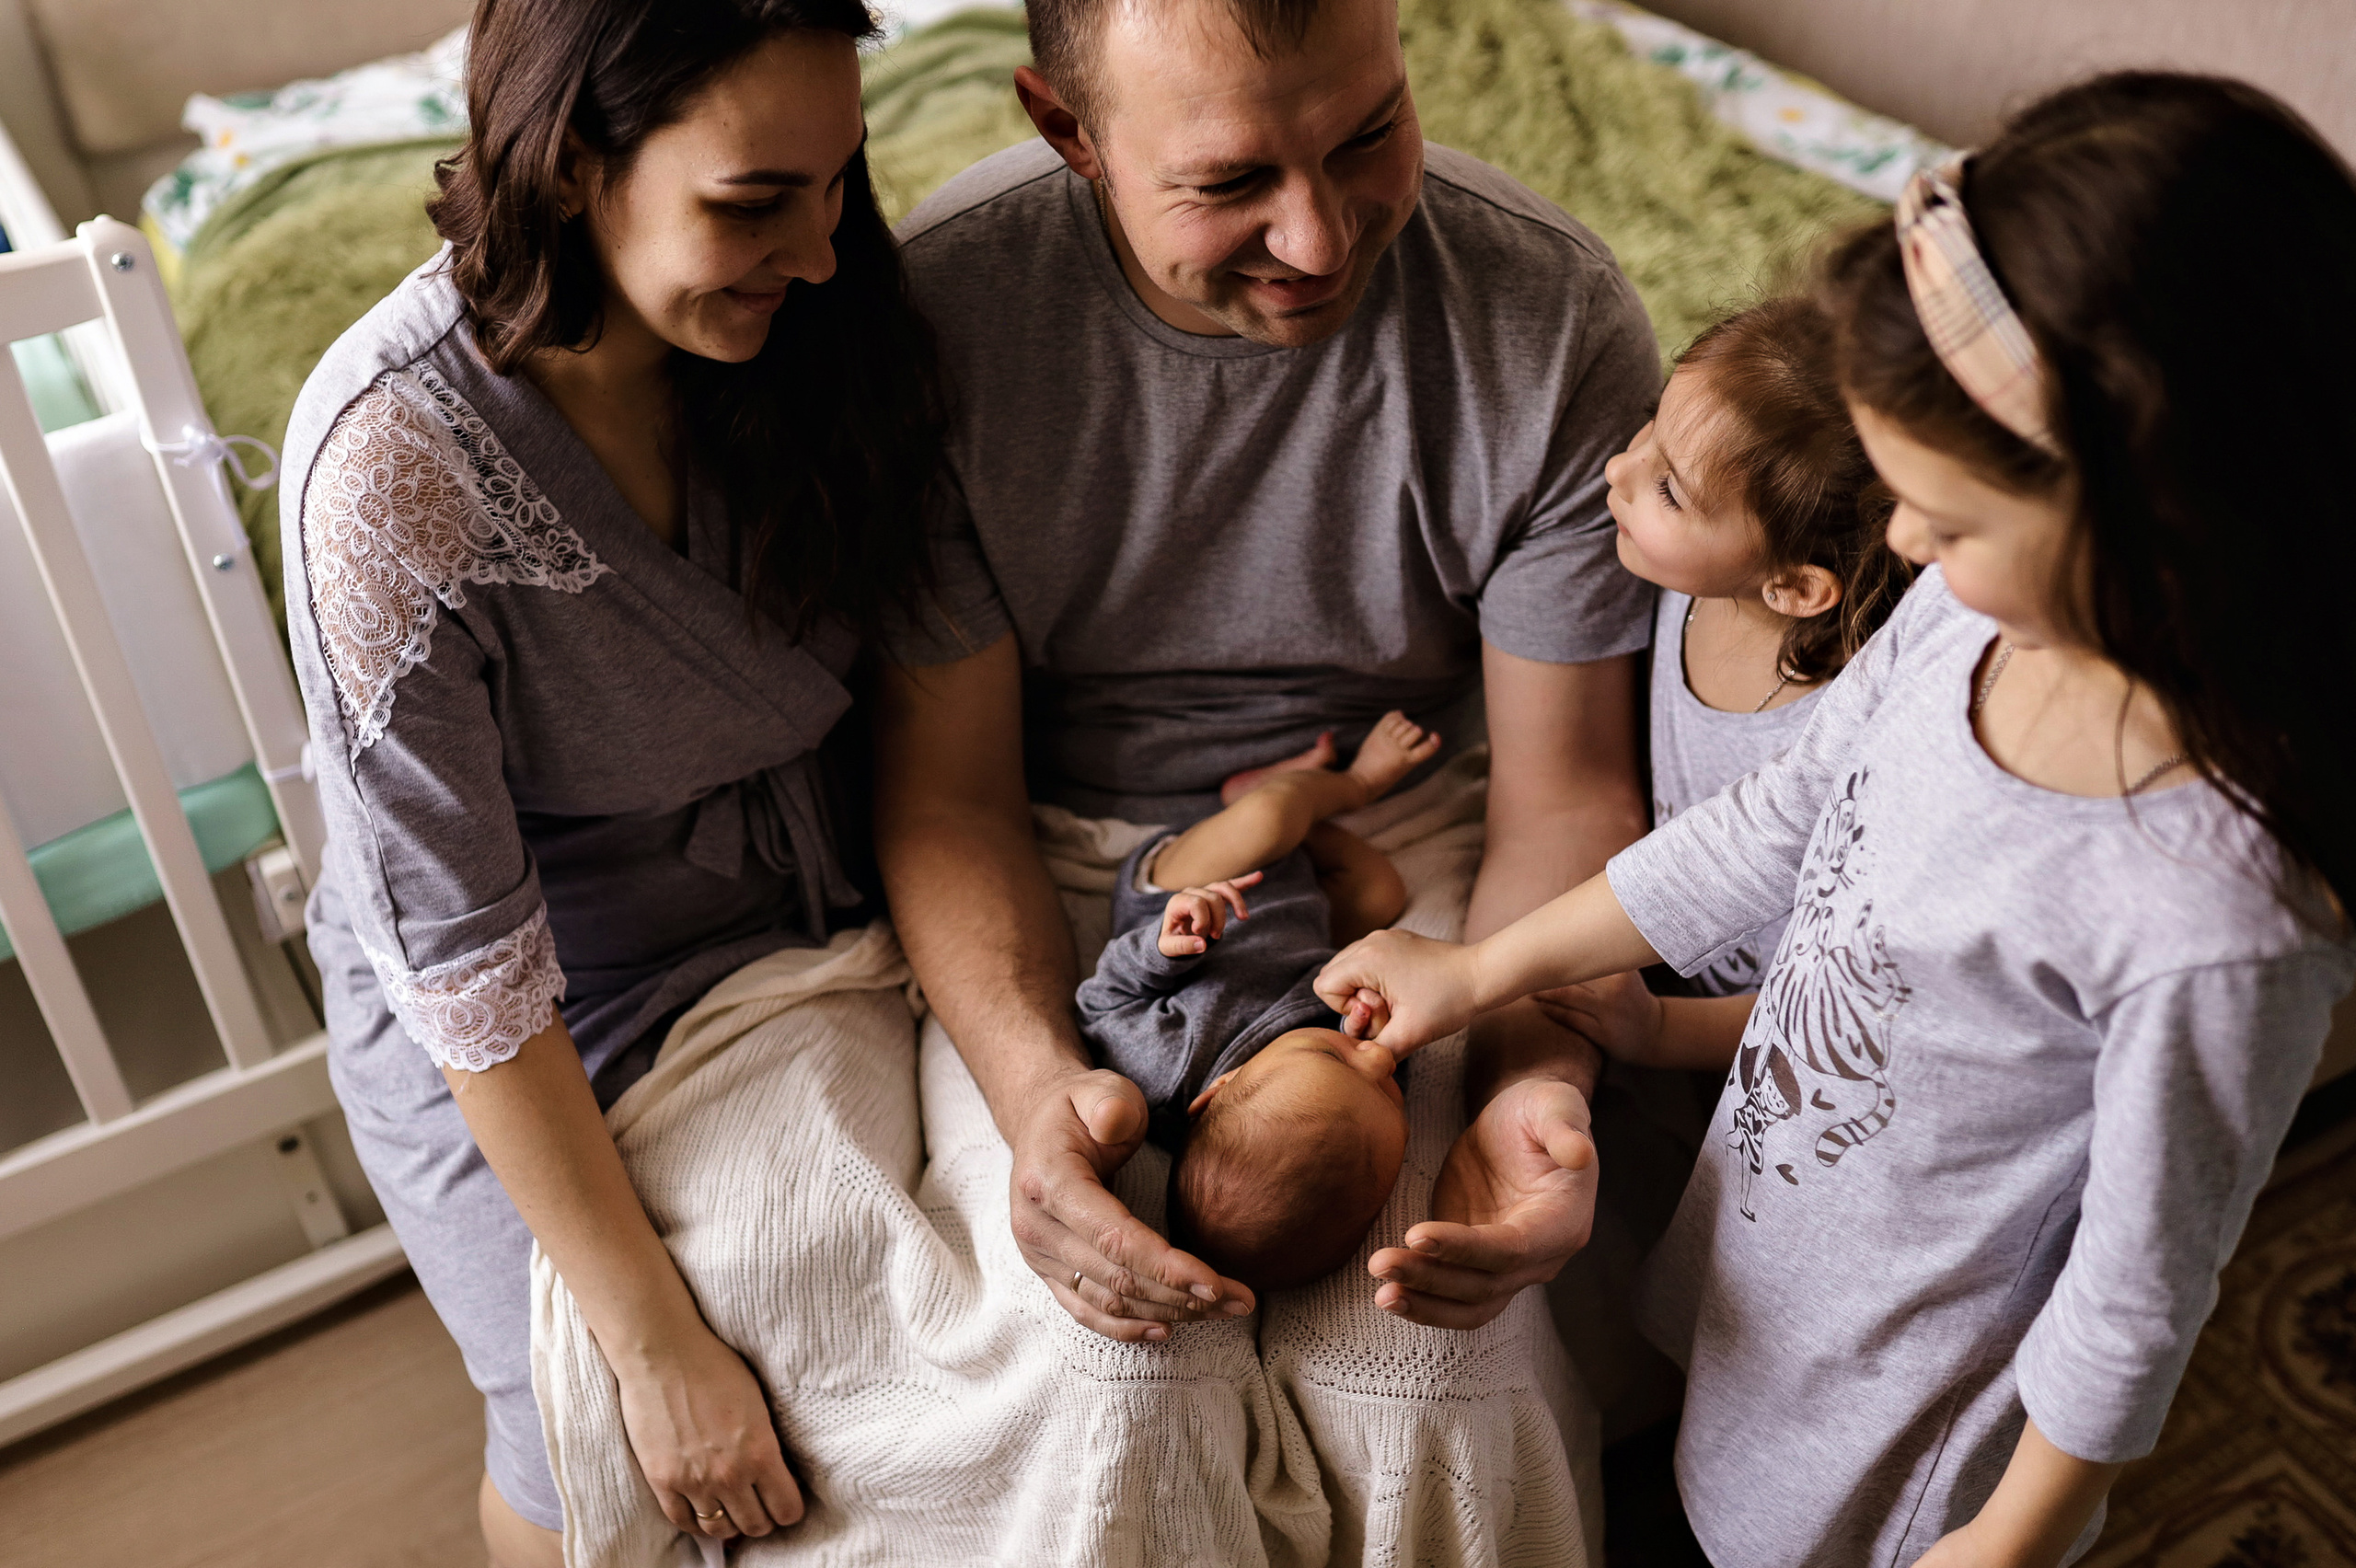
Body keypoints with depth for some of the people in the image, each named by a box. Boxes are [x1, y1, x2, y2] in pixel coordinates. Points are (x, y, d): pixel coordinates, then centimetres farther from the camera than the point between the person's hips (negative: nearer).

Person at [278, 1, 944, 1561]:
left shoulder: (790, 321, -15)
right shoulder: (392, 459, -31)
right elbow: (460, 951, -26)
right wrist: (661, 1345, -22)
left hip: (802, 933, 4)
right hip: (531, 1041, -4)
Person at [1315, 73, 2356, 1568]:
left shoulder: (2223, 921, -38)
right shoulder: (1980, 610, -18)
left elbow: (2141, 1286, -24)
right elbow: (1775, 825, -2)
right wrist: (1479, 971, 5)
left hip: (1904, 1389, -5)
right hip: (1765, 1245, 5)